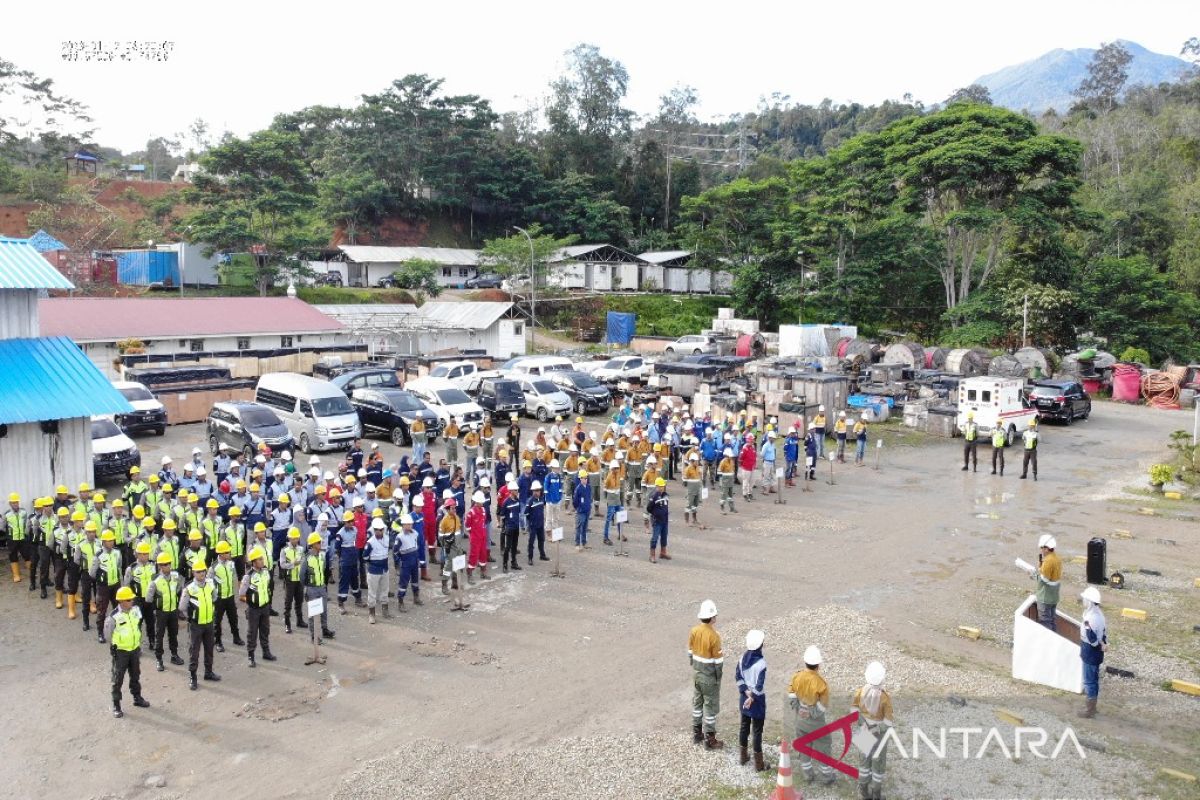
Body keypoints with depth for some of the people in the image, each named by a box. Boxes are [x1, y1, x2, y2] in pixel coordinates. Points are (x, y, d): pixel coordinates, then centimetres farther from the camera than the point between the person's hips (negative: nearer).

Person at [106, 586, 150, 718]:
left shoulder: (135, 610, -7)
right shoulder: (114, 617, -25)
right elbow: (107, 635, -11)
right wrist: (116, 645, -1)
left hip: (135, 649, 6)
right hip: (120, 651, -6)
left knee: (135, 675, 20)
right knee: (118, 679, 5)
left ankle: (137, 697, 37)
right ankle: (116, 705, 17)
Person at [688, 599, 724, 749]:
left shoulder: (694, 630, -6)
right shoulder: (714, 636, -25)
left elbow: (690, 652, 4)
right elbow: (718, 660, -18)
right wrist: (718, 678, -5)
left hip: (696, 673, 6)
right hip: (709, 676, -6)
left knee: (697, 702, 19)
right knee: (711, 706, 6)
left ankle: (697, 733, 31)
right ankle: (710, 740, 15)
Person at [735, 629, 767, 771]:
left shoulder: (743, 658, -6)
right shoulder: (761, 663, -24)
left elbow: (738, 677, -1)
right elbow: (760, 686, -24)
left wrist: (746, 692, -4)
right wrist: (752, 698, -12)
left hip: (744, 697, 6)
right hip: (757, 700, -6)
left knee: (744, 726, 19)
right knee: (757, 731, 6)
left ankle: (743, 756, 33)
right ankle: (758, 763, 16)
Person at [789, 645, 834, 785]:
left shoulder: (796, 677, -16)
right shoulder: (821, 683, -29)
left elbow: (791, 698, -7)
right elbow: (823, 707, -21)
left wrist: (797, 711, 4)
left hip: (800, 719, 4)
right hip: (815, 721, -4)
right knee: (822, 748, 17)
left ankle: (808, 774, 37)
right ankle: (827, 776, 33)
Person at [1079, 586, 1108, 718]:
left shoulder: (1090, 618, -26)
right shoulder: (1100, 615, 4)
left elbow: (1091, 639, -28)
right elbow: (1104, 634, 6)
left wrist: (1101, 646, -12)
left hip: (1090, 655, -9)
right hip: (1096, 654, 9)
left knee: (1089, 682, 2)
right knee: (1093, 680, 19)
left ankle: (1089, 710, 10)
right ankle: (1091, 706, 30)